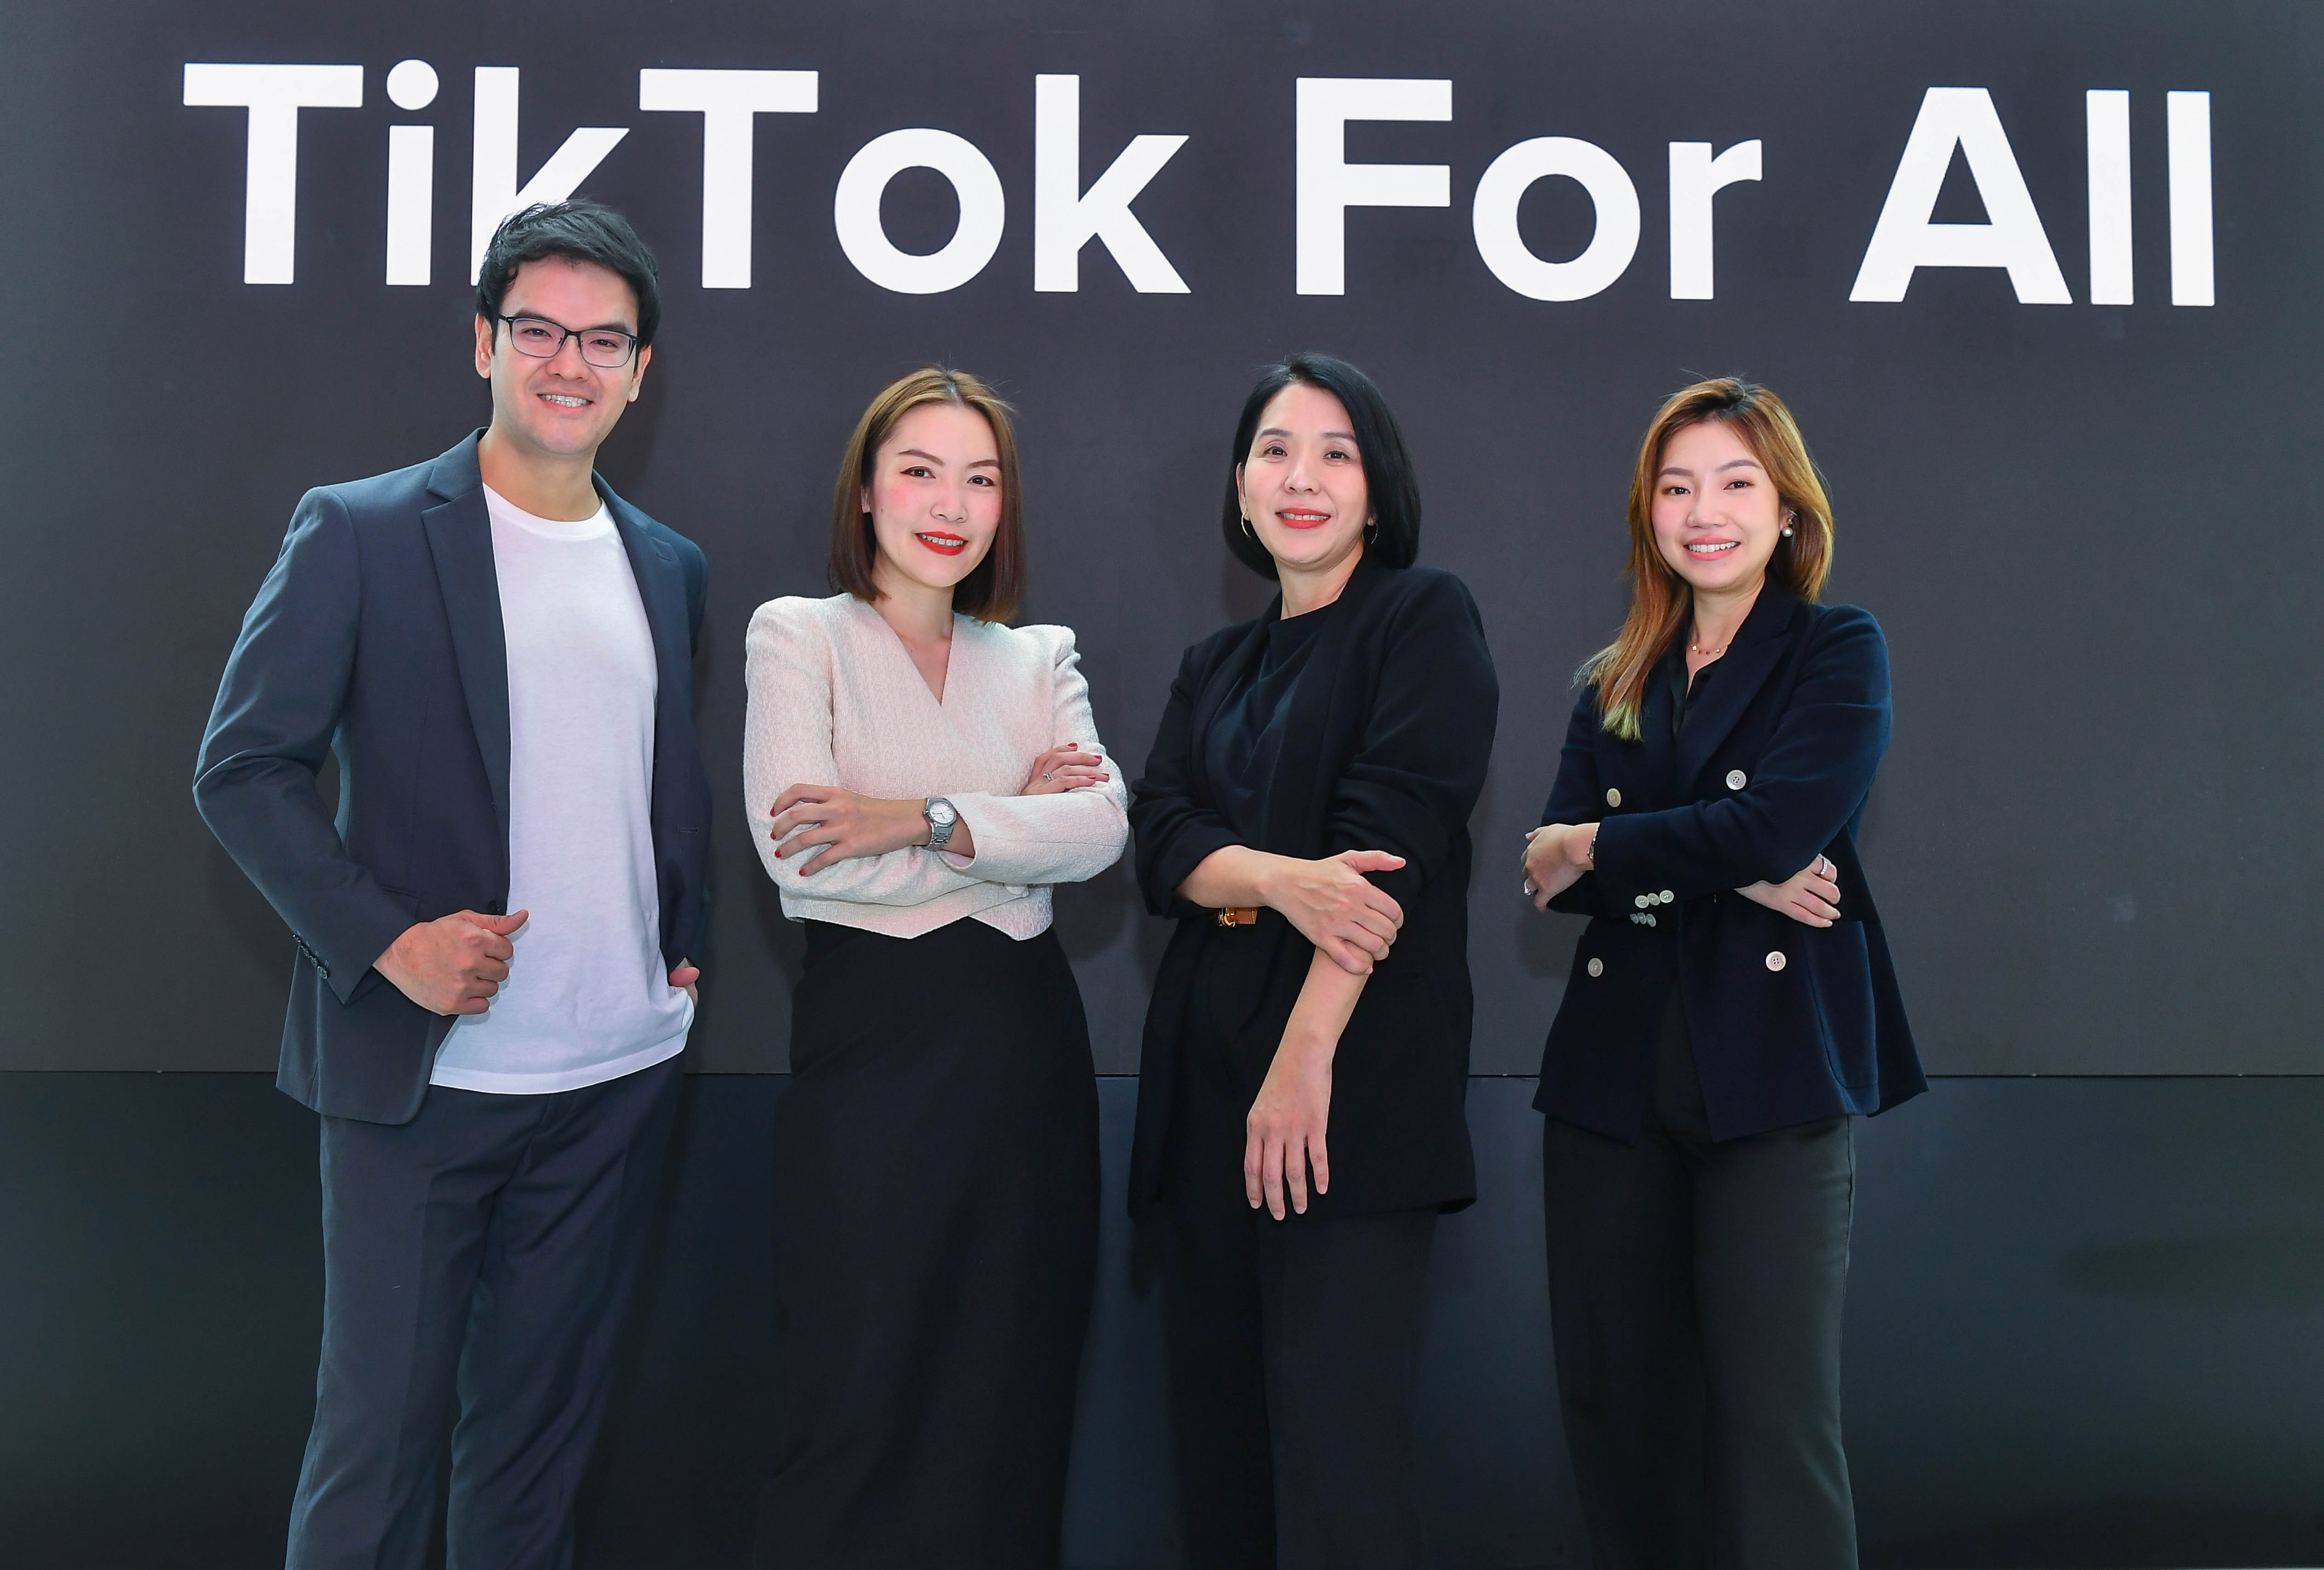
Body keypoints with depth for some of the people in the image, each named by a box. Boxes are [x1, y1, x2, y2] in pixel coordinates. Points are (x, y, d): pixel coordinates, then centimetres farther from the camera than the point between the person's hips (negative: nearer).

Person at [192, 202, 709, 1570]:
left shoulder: (671, 569, 10)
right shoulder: (359, 534, -5)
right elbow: (244, 770, -7)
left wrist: (685, 940, 8)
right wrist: (389, 939, -16)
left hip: (623, 1079, 5)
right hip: (423, 1076, -4)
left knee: (543, 1432, 15)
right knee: (380, 1433, 5)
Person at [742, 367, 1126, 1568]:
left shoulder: (1040, 660, 12)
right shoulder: (799, 634, 1)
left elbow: (1102, 831, -6)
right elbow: (797, 850, -13)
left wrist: (920, 819, -17)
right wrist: (1018, 828, -8)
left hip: (1025, 1041, 4)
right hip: (870, 1035, -3)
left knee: (1012, 1393, 11)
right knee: (861, 1399, 4)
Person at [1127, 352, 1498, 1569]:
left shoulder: (1423, 618, 1)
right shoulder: (1215, 667, 19)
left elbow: (1396, 833, -11)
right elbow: (1161, 840, 5)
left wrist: (1309, 1050, -19)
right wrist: (1283, 878, -17)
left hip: (1355, 1070, -6)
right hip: (1209, 1060, 6)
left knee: (1334, 1434, -9)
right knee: (1217, 1410, 9)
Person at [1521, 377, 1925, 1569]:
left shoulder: (1839, 652, 4)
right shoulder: (1615, 687, 16)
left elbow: (1776, 828, -13)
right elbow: (1553, 868, 1)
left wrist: (1599, 849, -4)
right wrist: (1727, 875, -12)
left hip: (1773, 1071, -4)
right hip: (1616, 1072, 5)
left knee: (1774, 1418, -7)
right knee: (1615, 1410, 8)